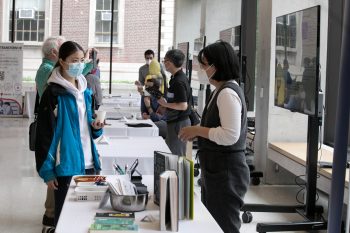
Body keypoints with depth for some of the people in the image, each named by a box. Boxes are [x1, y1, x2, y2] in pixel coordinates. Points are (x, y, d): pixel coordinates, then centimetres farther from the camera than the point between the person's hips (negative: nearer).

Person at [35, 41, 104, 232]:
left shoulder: (86, 91, 11)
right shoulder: (53, 93, -9)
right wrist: (46, 170, -14)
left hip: (88, 163, 6)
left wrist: (97, 128, -1)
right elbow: (44, 134, -11)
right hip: (66, 165, -6)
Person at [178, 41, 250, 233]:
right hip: (217, 169, 10)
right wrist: (198, 132, 8)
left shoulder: (228, 93, -19)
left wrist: (198, 130, -17)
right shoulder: (221, 90, 14)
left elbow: (230, 135, -26)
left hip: (226, 172, -10)